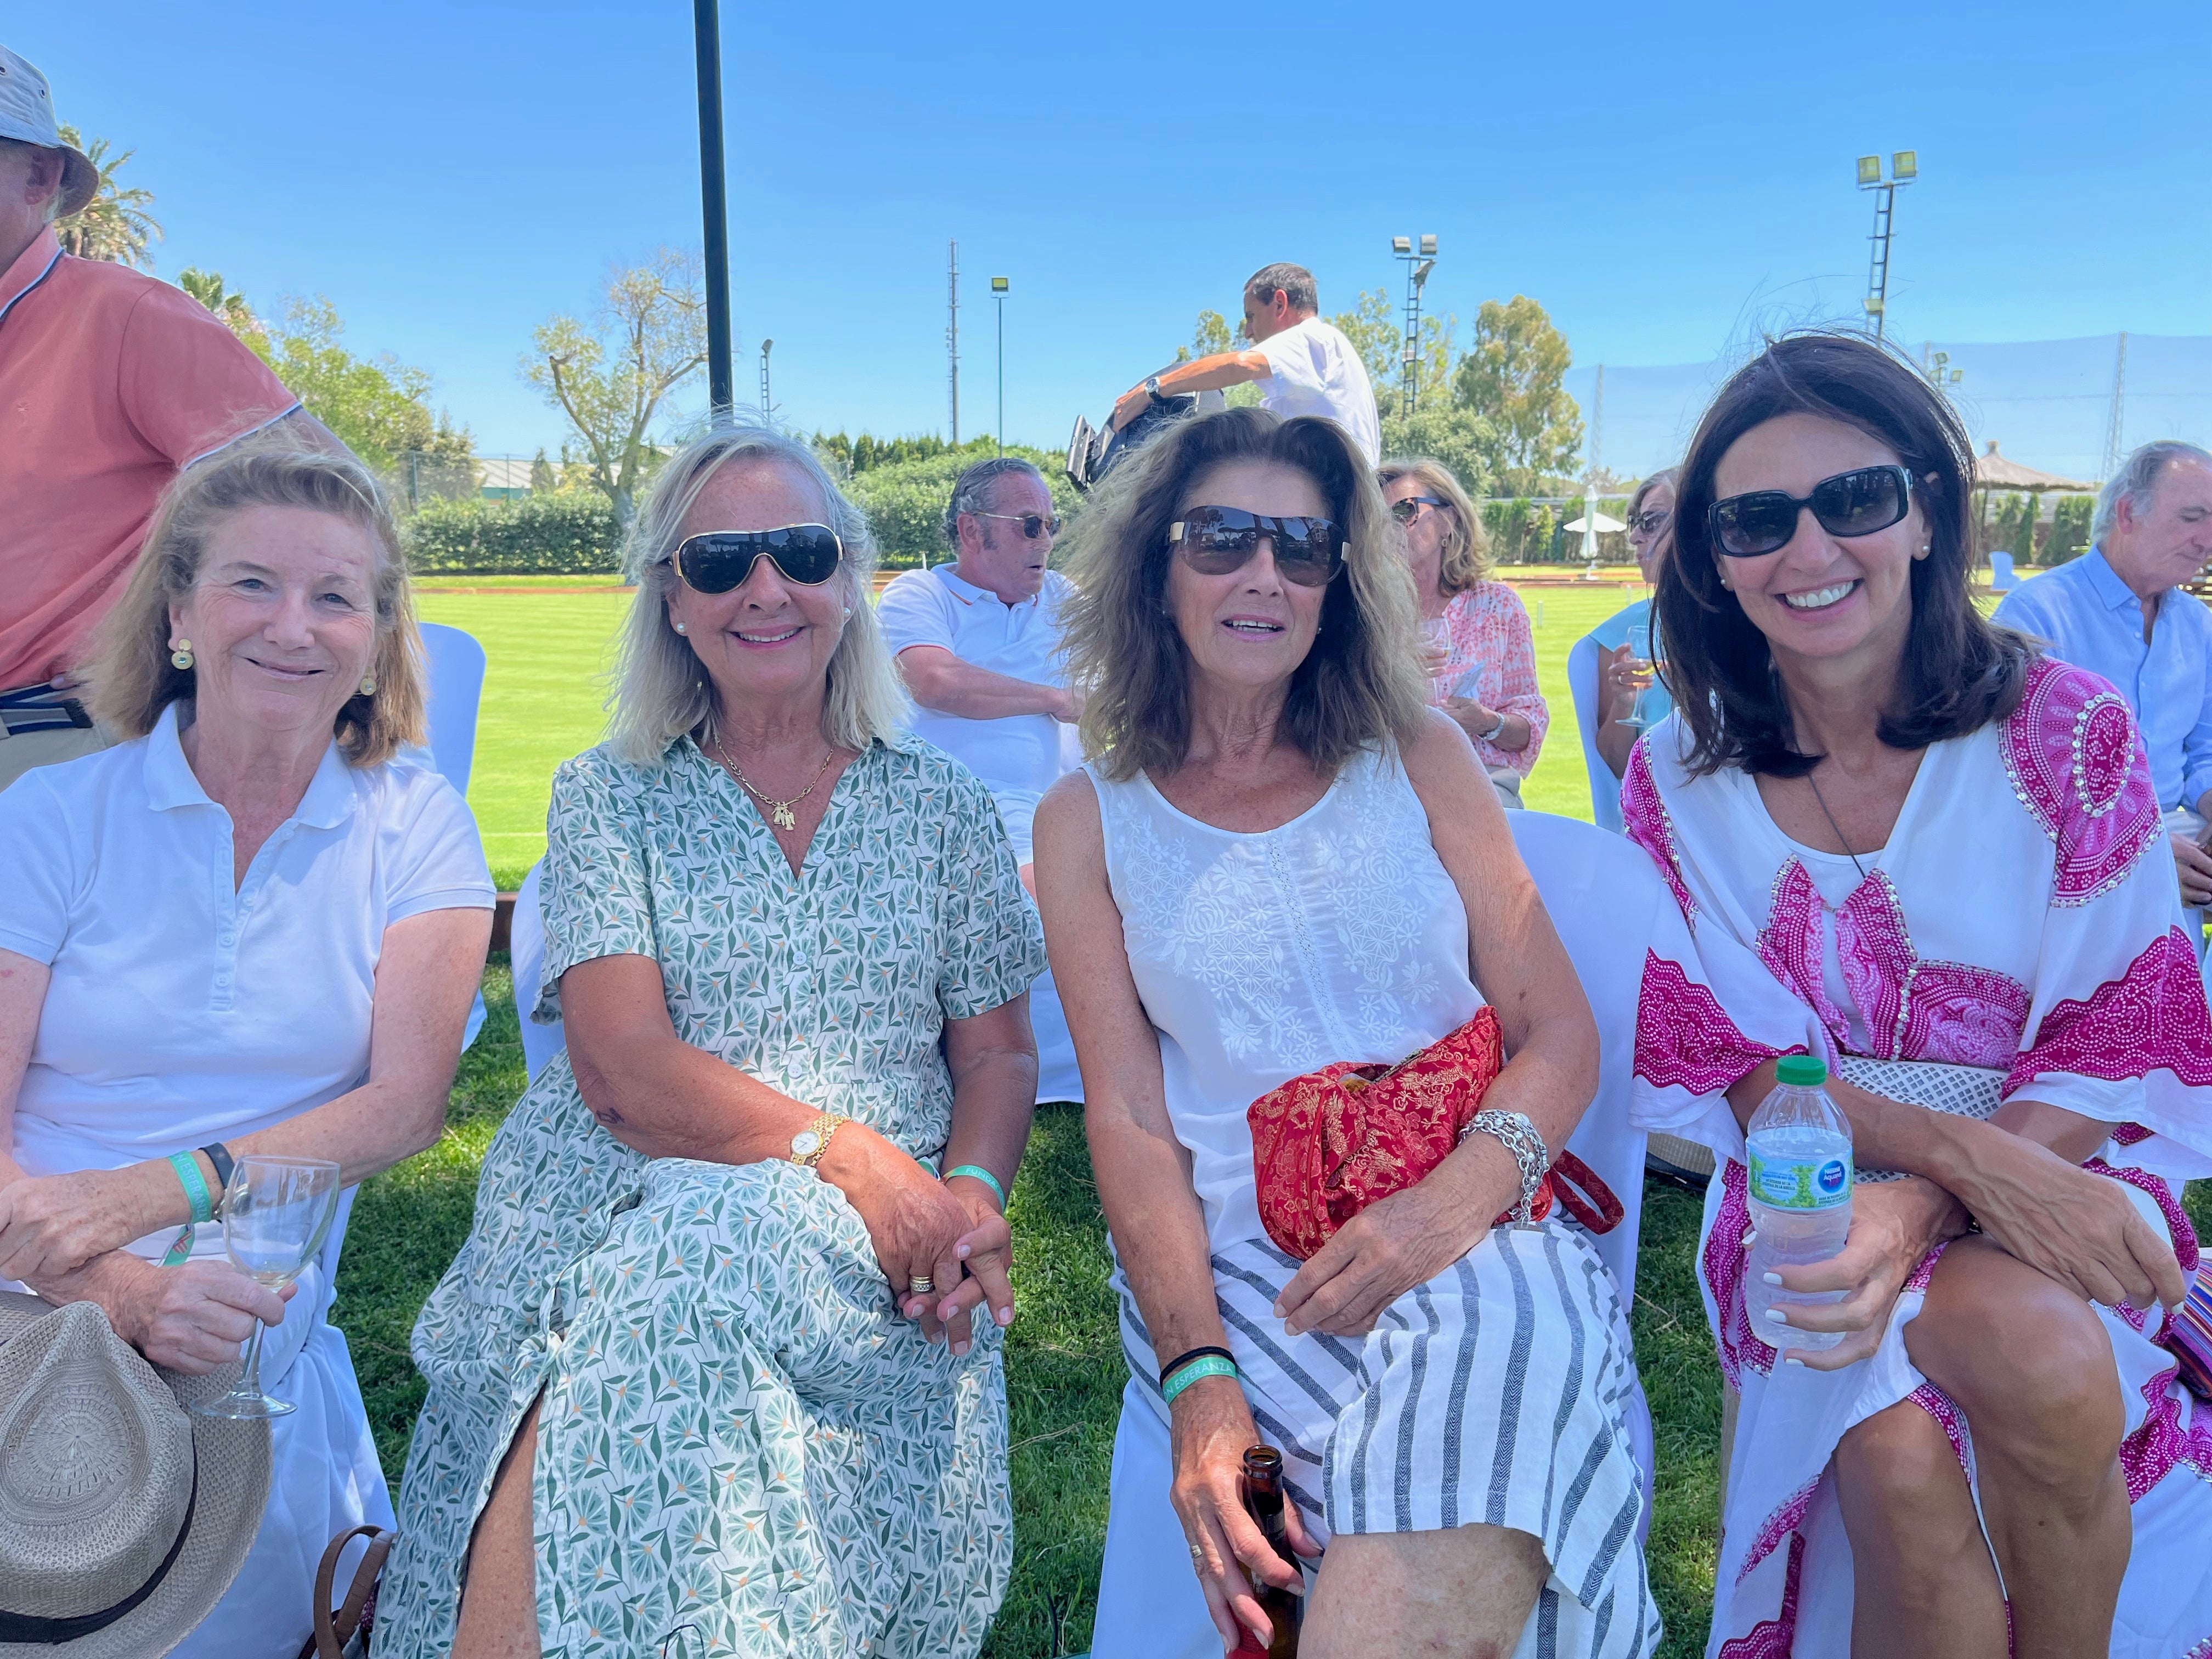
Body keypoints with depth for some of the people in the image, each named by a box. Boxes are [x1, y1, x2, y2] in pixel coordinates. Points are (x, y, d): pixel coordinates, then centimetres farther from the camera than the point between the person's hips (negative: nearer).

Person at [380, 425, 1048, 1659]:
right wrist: (846, 1151, -19)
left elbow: (999, 1055, 11)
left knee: (694, 1276, -31)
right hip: (625, 1211, 0)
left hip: (878, 1249, 1)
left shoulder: (943, 805, 12)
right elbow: (624, 1068, -5)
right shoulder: (608, 801, 8)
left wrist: (972, 1191, -12)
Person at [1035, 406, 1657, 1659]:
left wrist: (1457, 1200, -17)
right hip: (1230, 1264, -1)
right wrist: (1197, 1372, -14)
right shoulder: (1090, 823, 8)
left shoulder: (1423, 761, 8)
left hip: (1471, 1238, 2)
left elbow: (1561, 1033, 4)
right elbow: (1129, 1113, 1)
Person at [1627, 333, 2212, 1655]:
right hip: (1814, 1191, 0)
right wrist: (1968, 1154, -23)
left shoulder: (2066, 732, -7)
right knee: (1903, 1466, -28)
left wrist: (1922, 1208, -24)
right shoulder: (1680, 780, -5)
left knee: (2030, 1341, -31)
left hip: (2048, 1167, 1)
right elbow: (1737, 1070, -5)